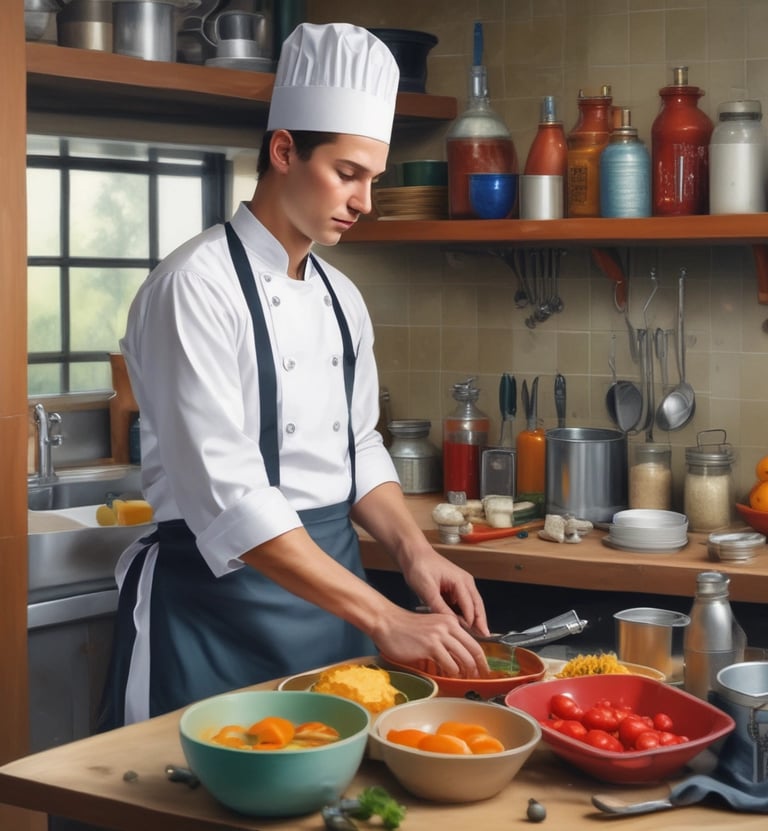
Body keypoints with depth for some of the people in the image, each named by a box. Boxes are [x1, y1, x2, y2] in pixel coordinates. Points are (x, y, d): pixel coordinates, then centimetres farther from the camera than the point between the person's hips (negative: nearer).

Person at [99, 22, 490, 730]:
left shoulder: (342, 298, 9)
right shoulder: (197, 287, -16)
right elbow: (225, 494, -24)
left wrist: (413, 551, -3)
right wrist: (383, 618, -27)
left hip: (329, 584, 7)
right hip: (219, 599, -7)